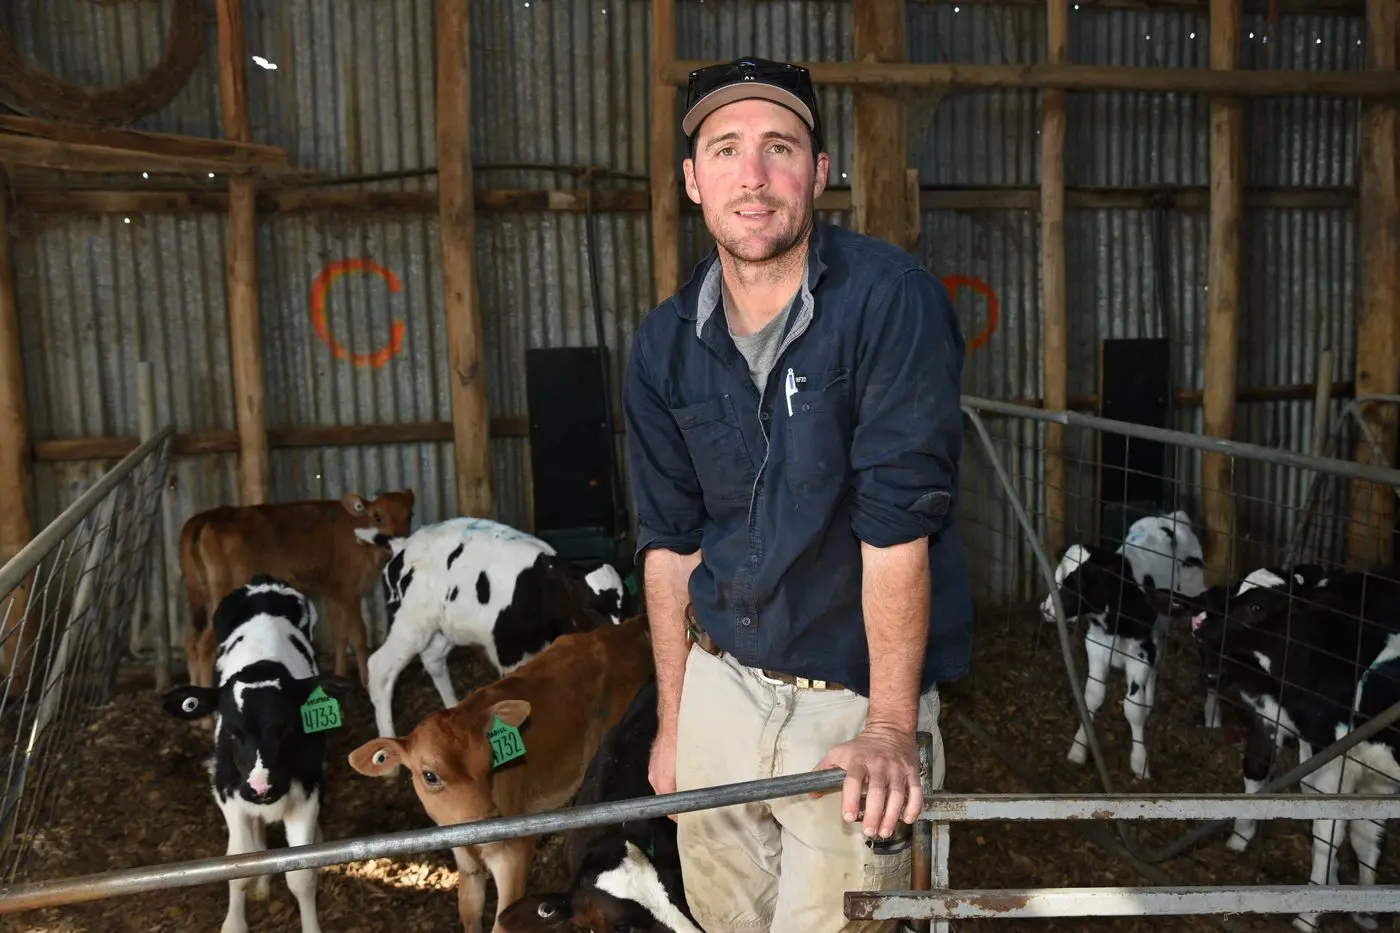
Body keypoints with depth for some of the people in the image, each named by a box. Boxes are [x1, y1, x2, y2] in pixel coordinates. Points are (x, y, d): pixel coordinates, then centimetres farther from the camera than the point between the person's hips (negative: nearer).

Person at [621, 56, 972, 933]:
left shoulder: (891, 301, -16)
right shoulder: (667, 342, 0)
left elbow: (897, 524, -19)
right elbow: (671, 541, 6)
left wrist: (889, 727, -19)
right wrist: (671, 719, 8)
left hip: (856, 695, -4)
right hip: (721, 681, 5)